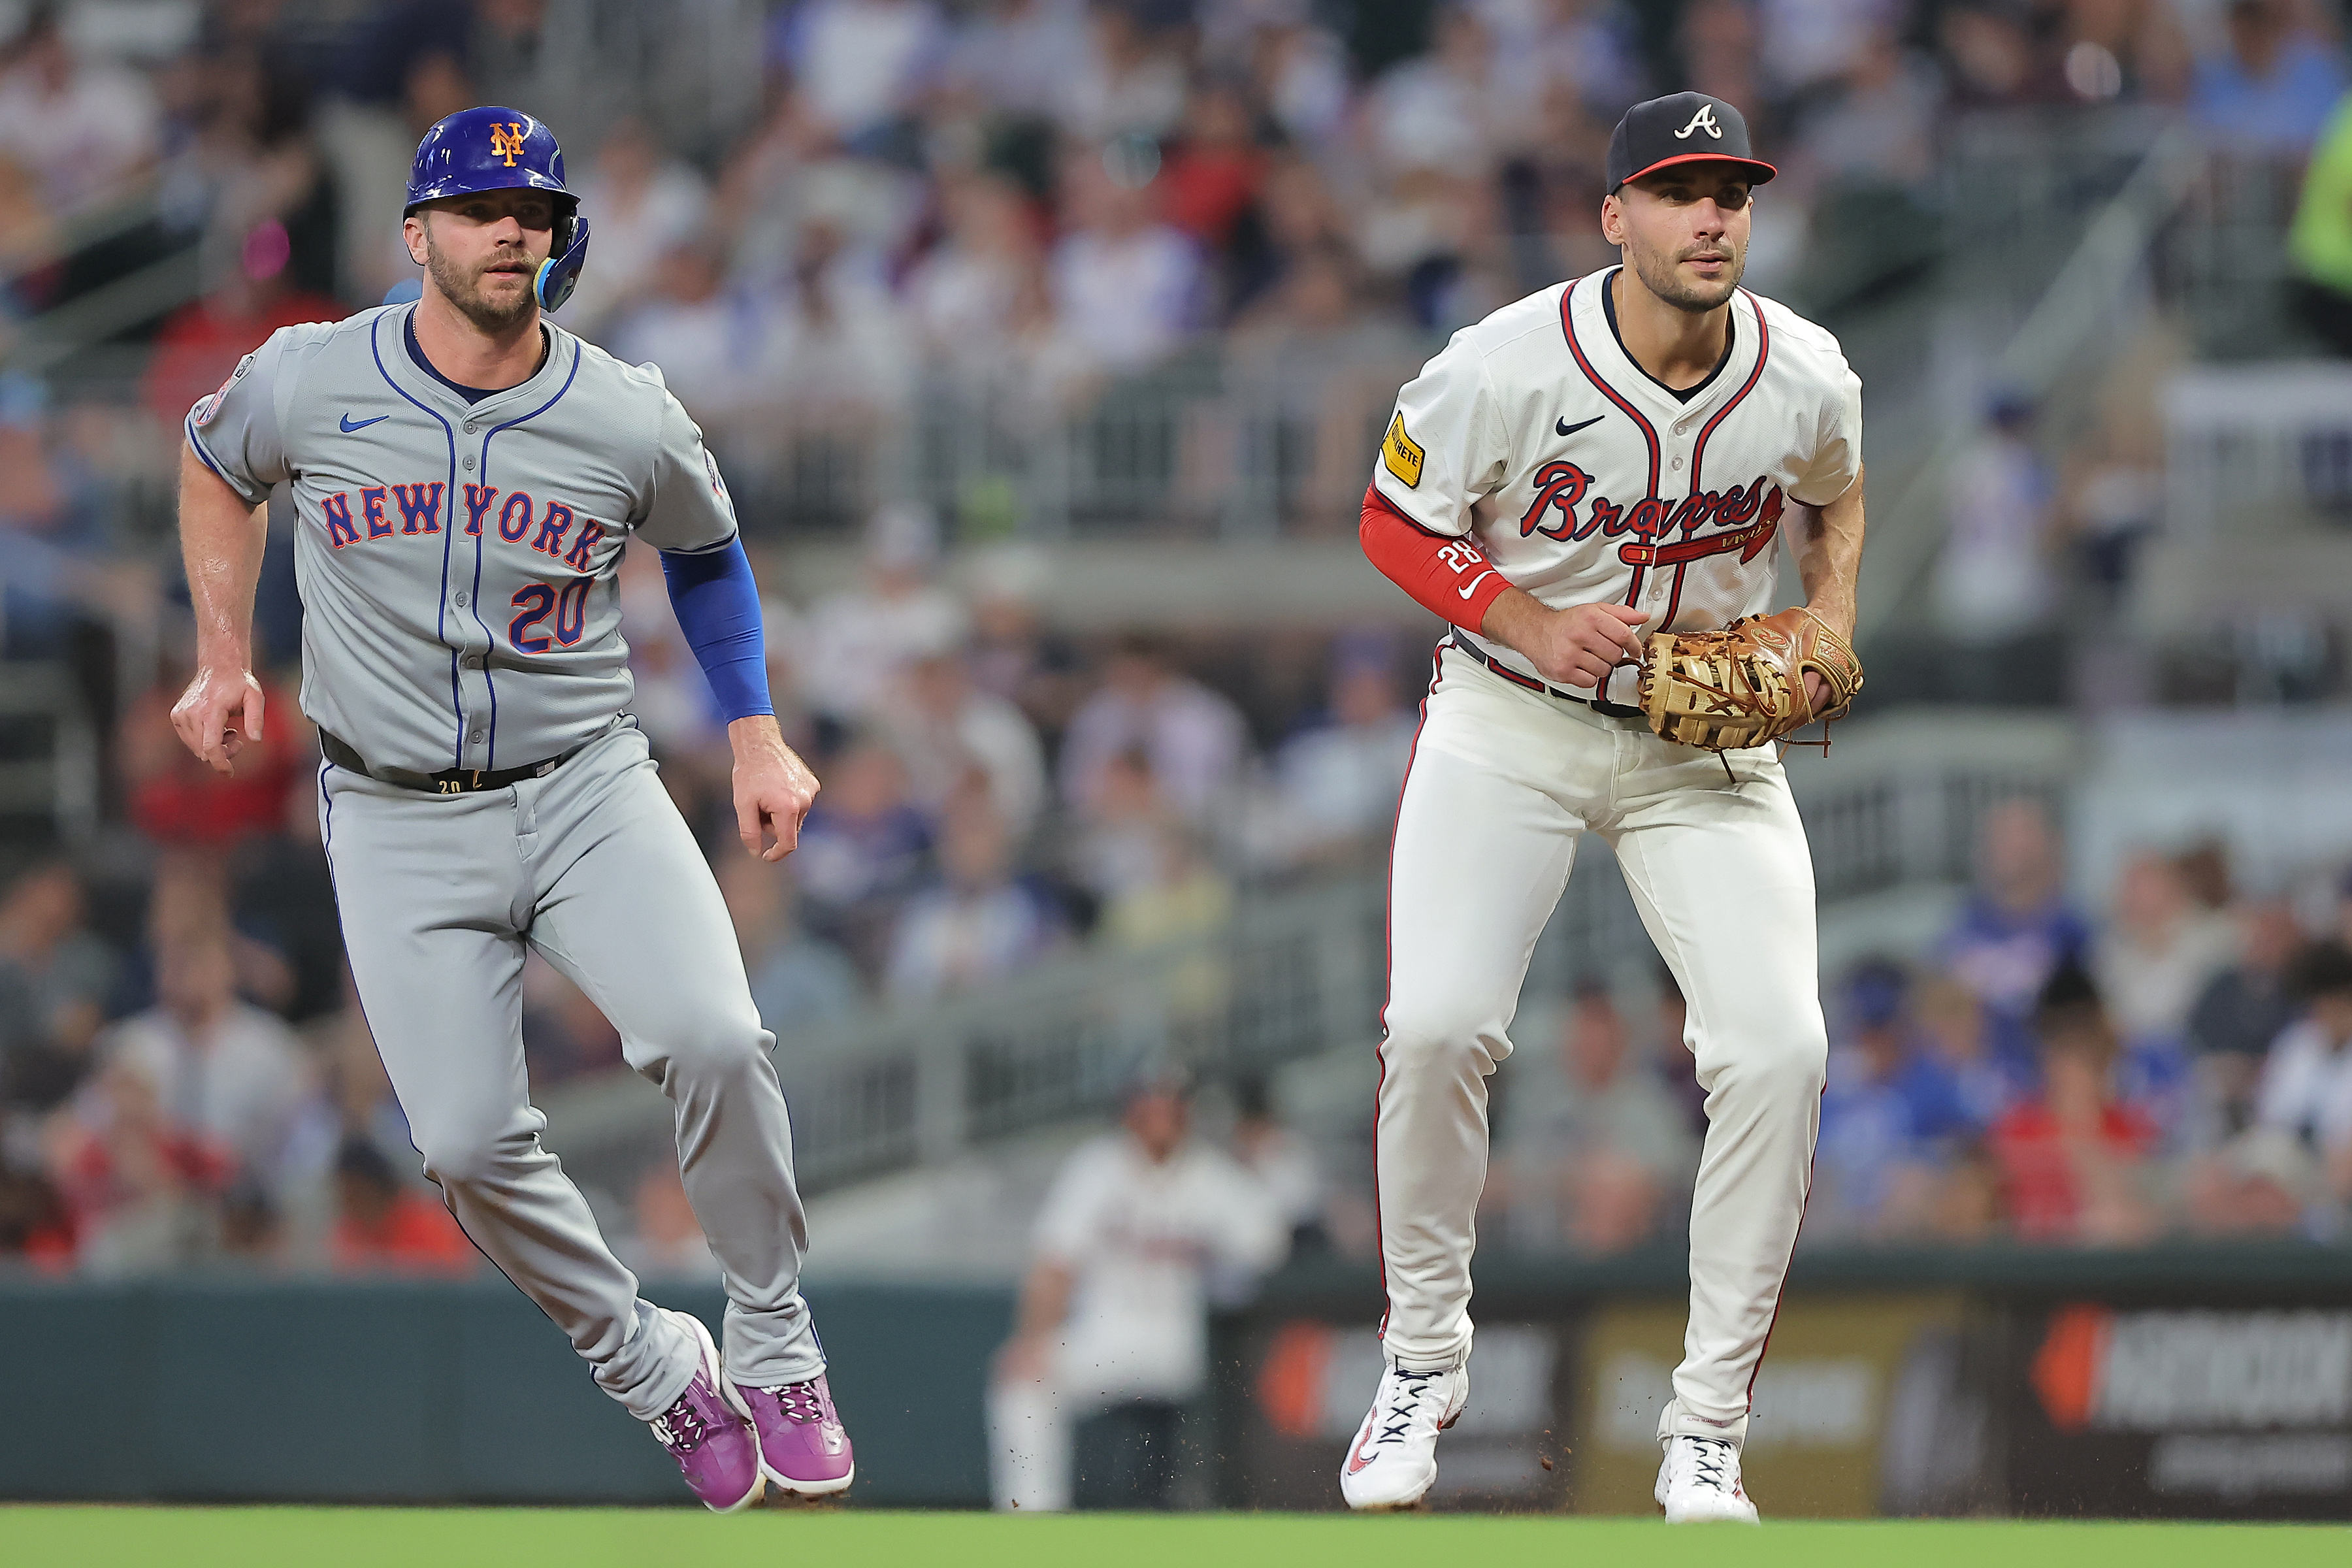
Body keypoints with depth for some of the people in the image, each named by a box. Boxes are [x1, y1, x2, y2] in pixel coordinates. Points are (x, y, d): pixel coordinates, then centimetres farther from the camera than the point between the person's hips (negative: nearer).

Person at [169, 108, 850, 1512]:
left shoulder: (632, 423, -6)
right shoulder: (307, 383, -6)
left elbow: (706, 550, 15)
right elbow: (215, 462, 16)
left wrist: (758, 741, 12)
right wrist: (225, 660, 12)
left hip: (589, 792, -1)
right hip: (399, 825, 1)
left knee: (714, 1040, -24)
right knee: (470, 1143, -10)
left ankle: (773, 1343, -3)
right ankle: (649, 1365, 14)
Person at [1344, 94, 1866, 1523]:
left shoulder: (1808, 380, -10)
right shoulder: (1506, 369, -19)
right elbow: (1399, 522, -5)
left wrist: (1829, 622, -5)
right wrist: (1533, 625, -20)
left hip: (1709, 736, 2)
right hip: (1511, 718, -2)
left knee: (1780, 1045, -16)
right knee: (1438, 1023, -19)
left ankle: (1708, 1432, -4)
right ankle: (1425, 1360, 6)